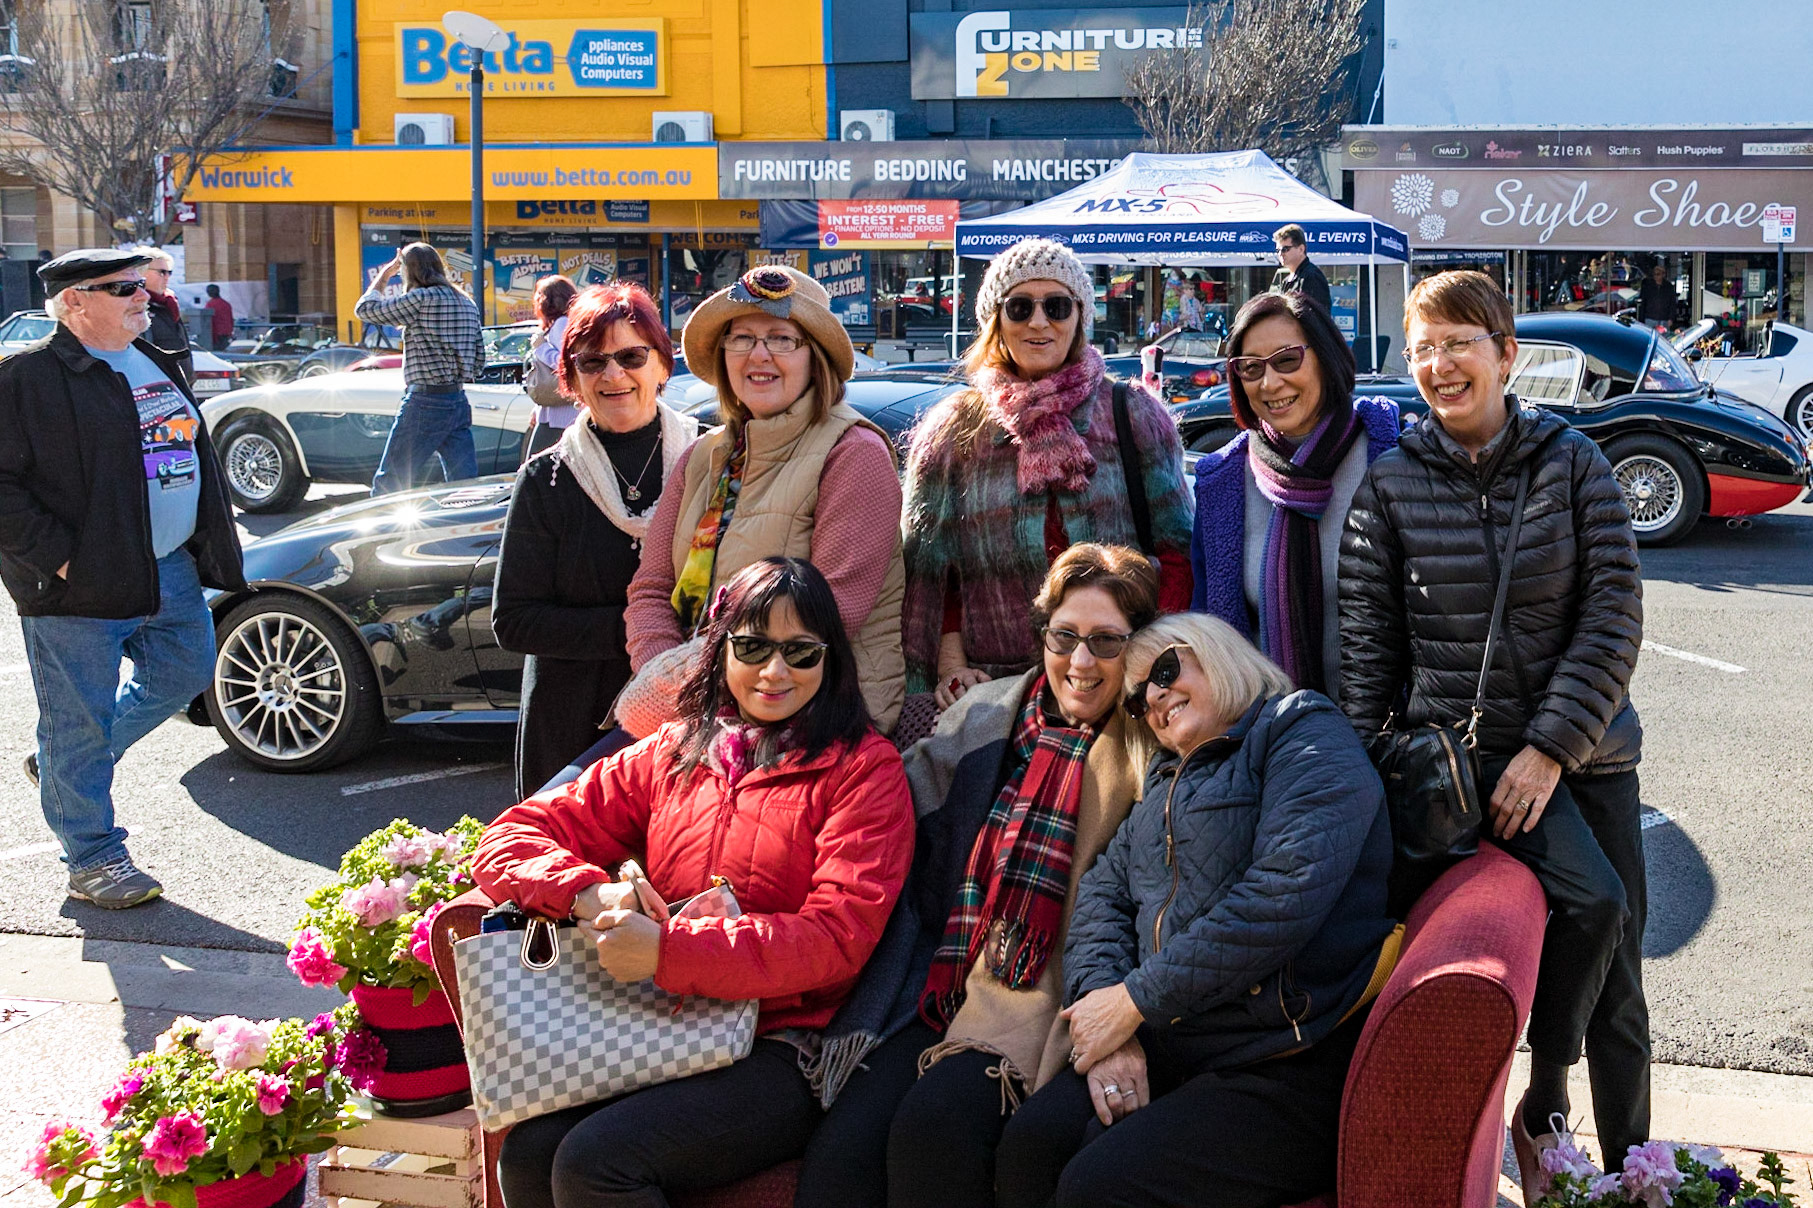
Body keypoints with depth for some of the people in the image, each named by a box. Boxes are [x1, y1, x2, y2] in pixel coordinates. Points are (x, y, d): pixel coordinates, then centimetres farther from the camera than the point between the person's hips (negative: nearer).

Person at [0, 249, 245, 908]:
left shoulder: (156, 364, 14)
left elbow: (193, 453, 24)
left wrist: (210, 546, 16)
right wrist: (57, 556, -19)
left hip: (170, 571, 8)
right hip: (81, 584, -8)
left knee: (183, 673, 19)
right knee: (82, 721, 1)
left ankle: (62, 762, 37)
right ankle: (94, 859, 15)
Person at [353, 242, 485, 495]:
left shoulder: (422, 299, -12)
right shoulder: (467, 304, 12)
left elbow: (365, 309, -3)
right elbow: (479, 360, 17)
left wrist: (383, 275, 12)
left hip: (425, 404, -7)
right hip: (459, 403, 7)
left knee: (387, 485, 2)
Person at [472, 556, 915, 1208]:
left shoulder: (865, 766, 3)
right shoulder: (669, 755, 16)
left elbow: (836, 937, -9)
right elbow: (512, 836, 15)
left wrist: (666, 949, -18)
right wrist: (589, 893, -8)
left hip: (782, 1051, -4)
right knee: (527, 1149, -24)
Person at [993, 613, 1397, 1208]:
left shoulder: (1305, 733, -1)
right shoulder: (1168, 778, 25)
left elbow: (1285, 893, -17)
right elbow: (1103, 892, 15)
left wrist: (1135, 1000, -13)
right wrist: (1102, 1000, -7)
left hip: (1287, 1068, -7)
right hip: (1164, 1051, 7)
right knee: (1029, 1143, -19)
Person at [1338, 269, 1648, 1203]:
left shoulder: (1572, 462, 0)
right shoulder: (1390, 485, 0)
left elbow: (1614, 616, -4)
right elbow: (1366, 640, -1)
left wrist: (1551, 746, -13)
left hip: (1585, 746, 2)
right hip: (1462, 744, -2)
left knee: (1617, 982, 5)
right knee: (1590, 902, -23)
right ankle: (1540, 1109, -2)